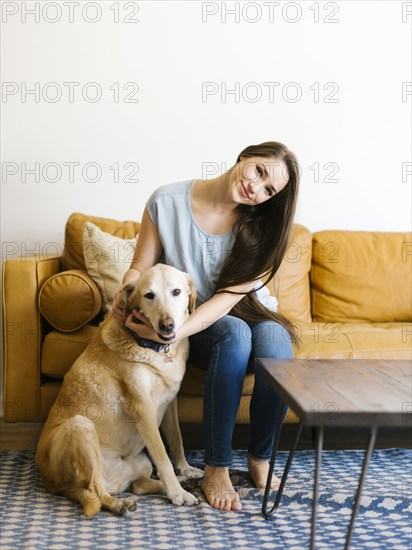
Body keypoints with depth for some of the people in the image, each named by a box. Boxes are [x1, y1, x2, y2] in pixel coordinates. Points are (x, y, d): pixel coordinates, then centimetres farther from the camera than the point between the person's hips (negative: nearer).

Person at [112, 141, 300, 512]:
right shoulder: (168, 201, -11)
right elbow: (139, 269, -4)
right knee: (236, 333, -35)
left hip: (239, 315, 2)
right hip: (182, 323, -1)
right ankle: (217, 467, -23)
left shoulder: (260, 228, -10)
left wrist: (176, 332, -35)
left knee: (274, 334, -33)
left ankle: (261, 458, -14)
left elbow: (228, 297, -20)